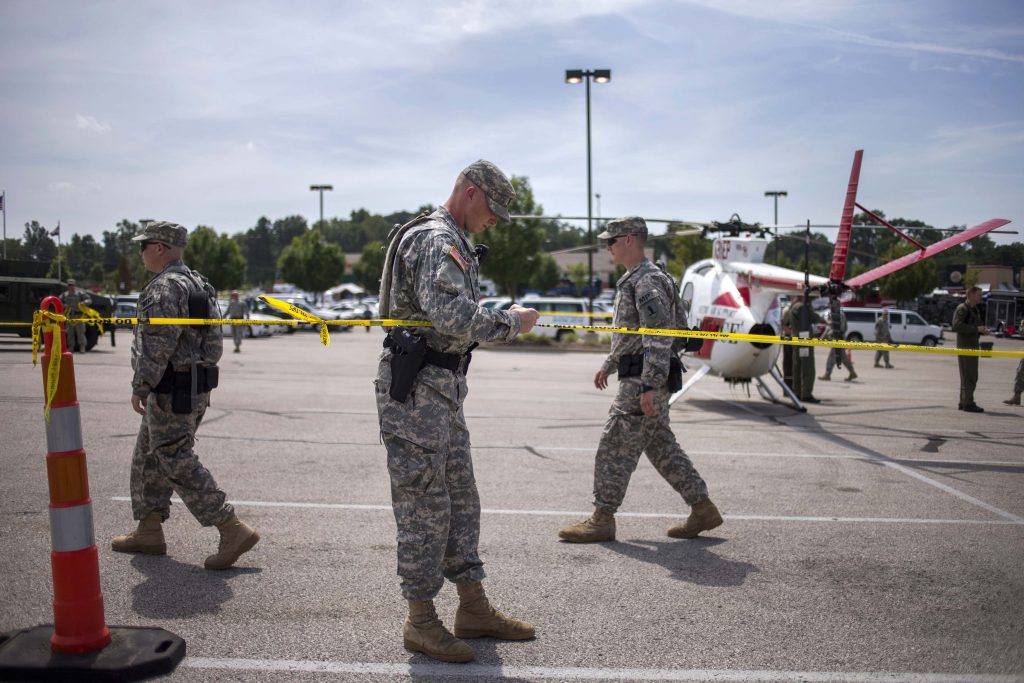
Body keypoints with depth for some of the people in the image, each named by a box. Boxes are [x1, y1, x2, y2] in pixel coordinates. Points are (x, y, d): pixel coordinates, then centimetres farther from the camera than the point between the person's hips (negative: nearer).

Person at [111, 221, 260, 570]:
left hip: (170, 390, -10)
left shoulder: (164, 288, -16)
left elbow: (157, 345, -23)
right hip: (197, 387, 10)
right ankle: (149, 532, 26)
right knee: (149, 457, 19)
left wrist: (140, 387, -16)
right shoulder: (199, 284, 15)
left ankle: (233, 530, -9)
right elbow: (215, 341, 18)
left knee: (177, 463, -7)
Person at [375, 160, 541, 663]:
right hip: (415, 389, -11)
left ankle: (473, 608, 23)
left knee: (460, 499, 14)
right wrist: (510, 322, -15)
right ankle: (421, 622, 6)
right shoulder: (437, 241, -16)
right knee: (425, 505, -4)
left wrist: (503, 320, 12)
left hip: (442, 387, 11)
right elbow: (455, 320, -28)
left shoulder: (454, 243, 19)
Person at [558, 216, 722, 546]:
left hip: (642, 382, -10)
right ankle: (703, 509, 18)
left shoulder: (648, 281, -16)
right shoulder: (633, 280, 17)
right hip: (640, 380, 10)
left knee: (614, 447, -5)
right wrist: (609, 364, 33)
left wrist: (649, 386, -26)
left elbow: (659, 339, -23)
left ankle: (602, 519, 2)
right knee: (662, 447, 13)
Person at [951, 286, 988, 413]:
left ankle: (964, 402, 19)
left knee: (968, 376, 13)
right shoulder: (962, 309, -10)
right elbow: (957, 325, -22)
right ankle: (968, 403, -9)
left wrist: (983, 330, 7)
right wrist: (976, 329, -22)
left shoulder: (976, 310, 19)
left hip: (973, 346, 10)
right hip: (964, 346, -10)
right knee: (969, 376, -11)